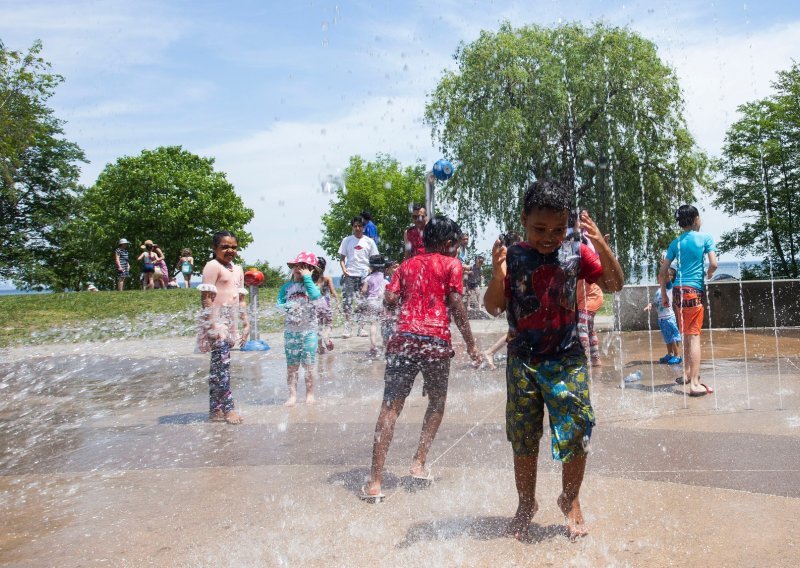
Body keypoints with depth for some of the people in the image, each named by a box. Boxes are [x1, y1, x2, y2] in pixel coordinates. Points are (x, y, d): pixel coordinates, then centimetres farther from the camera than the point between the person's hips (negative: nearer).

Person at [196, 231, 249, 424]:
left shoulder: (238, 269, 17)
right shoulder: (213, 266, -8)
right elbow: (206, 297, -15)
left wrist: (245, 323, 17)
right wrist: (212, 324, -21)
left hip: (231, 321, 8)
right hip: (217, 319, -8)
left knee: (218, 365, 11)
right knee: (222, 364, -10)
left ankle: (215, 410, 16)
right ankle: (228, 409, -8)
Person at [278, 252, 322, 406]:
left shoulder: (311, 285, -1)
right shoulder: (287, 287, 6)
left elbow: (316, 296, -22)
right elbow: (279, 304, 1)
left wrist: (307, 278, -16)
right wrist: (287, 307, -20)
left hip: (309, 330, -2)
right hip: (290, 331, 2)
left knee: (308, 364, 4)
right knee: (291, 365, 6)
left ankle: (310, 394, 18)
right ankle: (292, 395, 14)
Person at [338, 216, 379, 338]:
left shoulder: (369, 241, 8)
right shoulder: (347, 240, 8)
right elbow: (342, 258, 8)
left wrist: (371, 270, -7)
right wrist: (343, 268, -9)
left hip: (364, 275, 1)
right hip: (349, 275, 0)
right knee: (347, 300, -8)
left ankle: (361, 327, 14)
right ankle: (347, 327, -2)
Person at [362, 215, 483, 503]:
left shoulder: (407, 265, 18)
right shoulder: (451, 264, 7)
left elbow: (389, 300, 7)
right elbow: (456, 306, -2)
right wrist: (471, 344, 2)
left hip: (403, 338, 3)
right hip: (436, 342, -2)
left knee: (390, 407, 1)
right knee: (437, 403, 21)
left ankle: (375, 481, -2)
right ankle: (418, 463, 17)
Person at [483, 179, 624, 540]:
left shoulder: (576, 253, -3)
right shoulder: (513, 257, -6)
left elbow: (614, 284, -2)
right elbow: (494, 308, -6)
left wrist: (602, 246, -18)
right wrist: (498, 275, -25)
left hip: (567, 358, 1)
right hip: (523, 359, 0)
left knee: (577, 433, -1)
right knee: (523, 438, 10)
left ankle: (570, 500, 25)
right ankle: (526, 504, 31)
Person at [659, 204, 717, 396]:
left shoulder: (676, 243, 10)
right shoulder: (705, 238, 0)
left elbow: (662, 272, 7)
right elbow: (713, 264, -11)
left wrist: (664, 295, 15)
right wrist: (708, 276, 11)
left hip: (678, 290, 5)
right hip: (694, 289, -5)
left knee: (686, 335, 18)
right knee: (694, 336, -8)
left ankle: (687, 374, 27)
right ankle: (694, 384, -12)